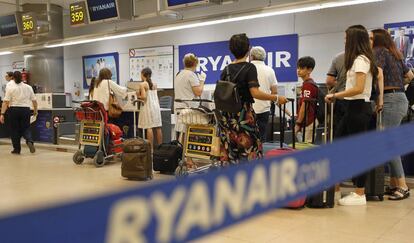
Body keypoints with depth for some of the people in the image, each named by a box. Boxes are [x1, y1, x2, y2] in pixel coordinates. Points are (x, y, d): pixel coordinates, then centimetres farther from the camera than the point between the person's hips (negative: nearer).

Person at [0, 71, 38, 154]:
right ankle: (29, 141, -14)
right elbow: (34, 100, 8)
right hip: (26, 109, 2)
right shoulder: (28, 87, 6)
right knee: (25, 128, 13)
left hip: (14, 110, -2)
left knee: (14, 130, 10)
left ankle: (17, 149, 13)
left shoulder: (10, 87, -3)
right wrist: (35, 111, 22)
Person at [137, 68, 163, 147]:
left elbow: (144, 97, -15)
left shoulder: (143, 84, -7)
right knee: (158, 127, 6)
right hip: (156, 106, 6)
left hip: (148, 107, -6)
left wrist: (138, 96, 2)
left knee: (149, 127, -7)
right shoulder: (154, 84, 11)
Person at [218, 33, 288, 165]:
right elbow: (255, 93, -20)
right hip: (243, 115, -6)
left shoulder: (226, 69, 8)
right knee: (249, 151, 2)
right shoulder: (249, 68, -8)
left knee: (228, 153, 8)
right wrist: (276, 98, -12)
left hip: (226, 115, 6)